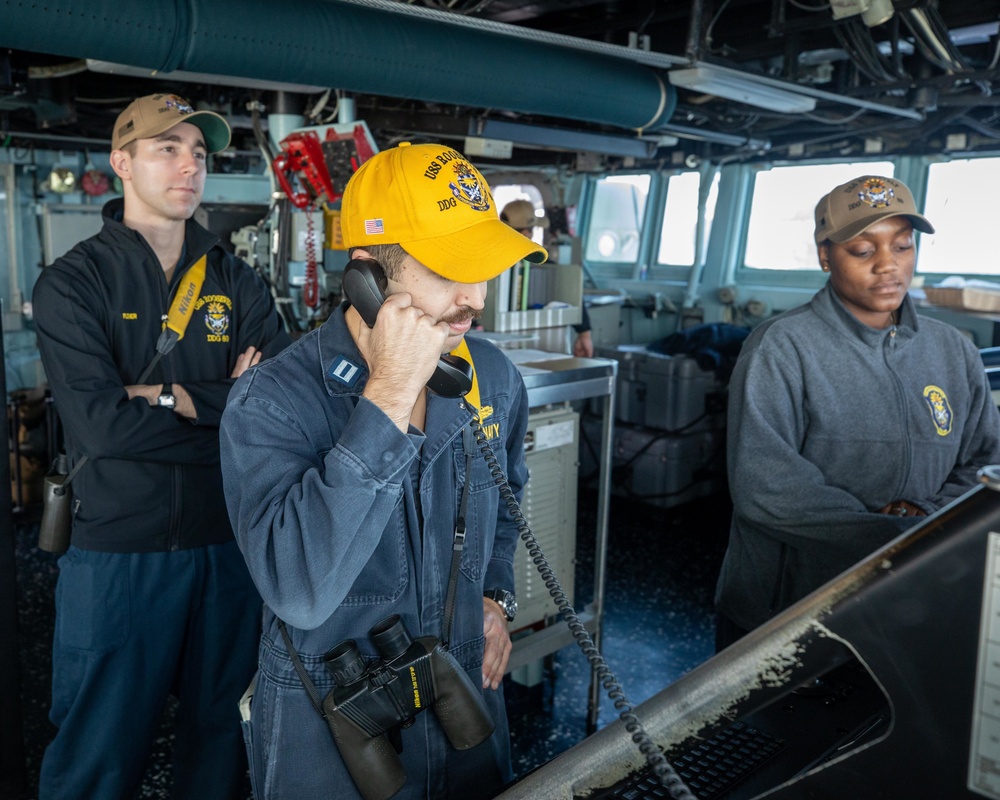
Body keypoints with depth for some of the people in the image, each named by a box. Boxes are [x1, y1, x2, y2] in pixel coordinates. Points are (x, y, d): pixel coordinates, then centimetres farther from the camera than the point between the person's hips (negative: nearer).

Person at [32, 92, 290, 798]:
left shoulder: (238, 283, 6)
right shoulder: (72, 283, -4)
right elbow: (98, 424, -18)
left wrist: (172, 394, -15)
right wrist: (225, 403, -12)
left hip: (230, 544, 3)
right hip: (119, 548, -3)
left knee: (221, 732, 19)